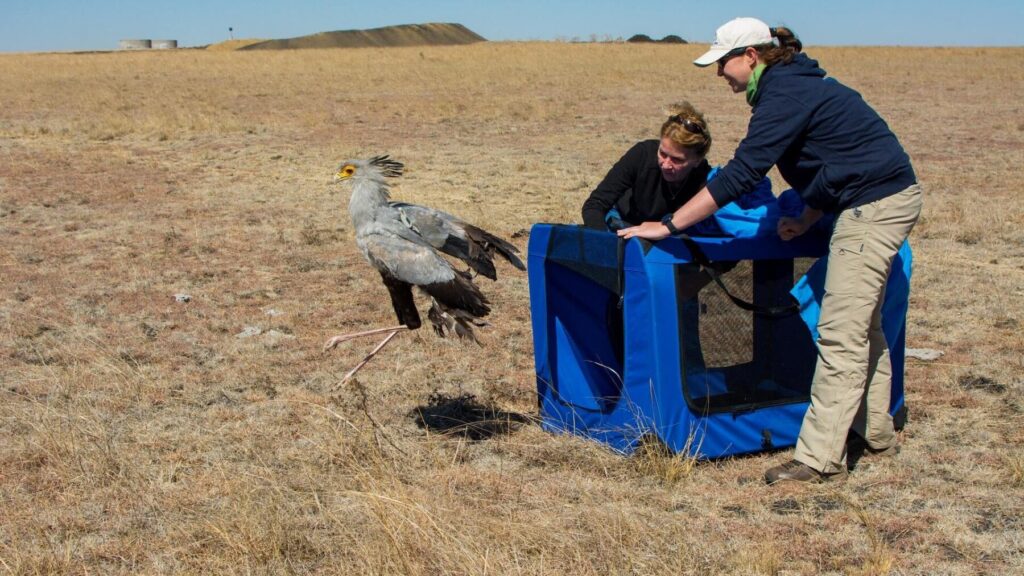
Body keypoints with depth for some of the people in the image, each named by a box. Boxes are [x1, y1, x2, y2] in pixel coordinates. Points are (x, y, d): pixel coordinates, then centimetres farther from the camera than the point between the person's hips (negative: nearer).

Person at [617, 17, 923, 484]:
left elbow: (740, 174, -23)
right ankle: (875, 432, 30)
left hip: (876, 205, -11)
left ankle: (820, 458, -8)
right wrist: (807, 221, 16)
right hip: (886, 197, 11)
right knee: (863, 326, 19)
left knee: (841, 335, -10)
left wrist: (668, 226, -22)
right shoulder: (794, 86, 14)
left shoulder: (785, 95, -17)